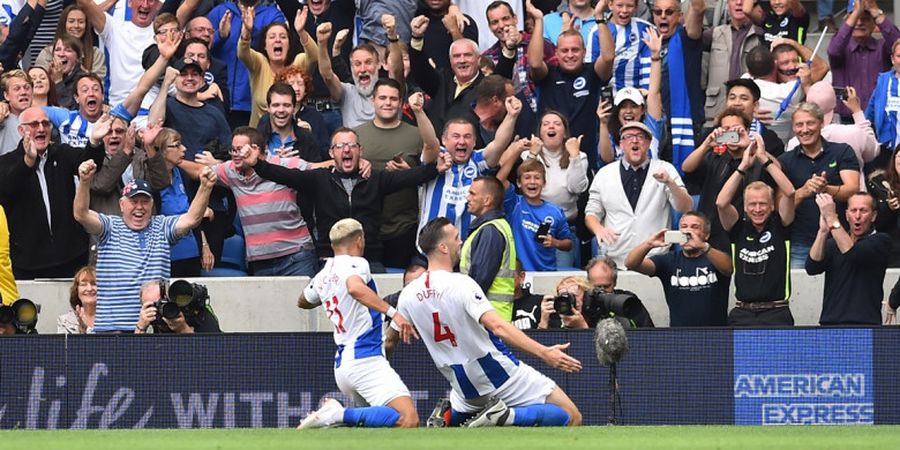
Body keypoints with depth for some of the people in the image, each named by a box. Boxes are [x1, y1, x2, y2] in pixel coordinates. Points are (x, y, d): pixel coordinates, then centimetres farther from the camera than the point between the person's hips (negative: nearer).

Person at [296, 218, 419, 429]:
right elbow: (355, 287, -28)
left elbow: (303, 301, 39)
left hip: (341, 364, 9)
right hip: (365, 359, -9)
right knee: (408, 420, -20)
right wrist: (392, 312, -33)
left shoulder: (323, 277, 18)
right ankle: (340, 415, -26)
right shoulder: (355, 264, -4)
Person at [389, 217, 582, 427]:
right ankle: (507, 416, -23)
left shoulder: (408, 294, -2)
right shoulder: (461, 284, -19)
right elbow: (498, 327, -29)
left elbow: (390, 338, 13)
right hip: (502, 376, -6)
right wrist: (543, 352, -34)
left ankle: (446, 418, 6)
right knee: (571, 418, -7)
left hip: (465, 388, 6)